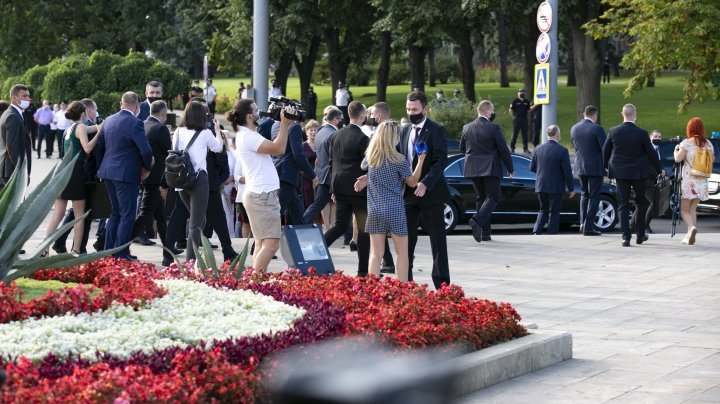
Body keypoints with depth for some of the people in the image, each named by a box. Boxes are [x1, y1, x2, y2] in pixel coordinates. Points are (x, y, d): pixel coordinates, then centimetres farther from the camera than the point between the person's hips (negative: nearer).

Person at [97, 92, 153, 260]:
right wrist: (146, 168, -2)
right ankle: (120, 256, -3)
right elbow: (146, 150, -20)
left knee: (115, 213, 19)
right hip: (127, 174, -8)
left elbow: (100, 146, 14)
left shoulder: (108, 120, 8)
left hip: (108, 172, 8)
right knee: (127, 215, -1)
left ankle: (108, 252, 20)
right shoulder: (135, 123, -15)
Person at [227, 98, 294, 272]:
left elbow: (273, 148, 18)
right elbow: (279, 149, -19)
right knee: (271, 243, -14)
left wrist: (284, 124, 16)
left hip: (260, 195, 11)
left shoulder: (248, 135, 16)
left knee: (262, 243, 11)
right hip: (262, 196, -11)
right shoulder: (248, 137, -15)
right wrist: (285, 124, -14)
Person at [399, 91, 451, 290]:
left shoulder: (436, 130, -9)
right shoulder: (405, 130, 12)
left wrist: (426, 183, -28)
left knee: (437, 239, 1)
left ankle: (442, 284, 6)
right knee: (406, 239, 9)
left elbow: (440, 161, -17)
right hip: (409, 194, 6)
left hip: (431, 193, -6)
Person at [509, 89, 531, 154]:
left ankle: (525, 148, 11)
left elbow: (528, 109, 18)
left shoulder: (527, 101, 8)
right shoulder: (515, 101, -3)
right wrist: (513, 116, -4)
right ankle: (512, 148, 10)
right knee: (515, 134, 0)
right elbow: (510, 110, 0)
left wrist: (525, 115, 8)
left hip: (524, 120, 4)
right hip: (517, 120, -4)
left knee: (525, 135, 5)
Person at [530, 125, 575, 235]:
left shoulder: (538, 149, 1)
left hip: (541, 186, 4)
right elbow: (567, 171, -11)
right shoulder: (562, 150, -12)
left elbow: (532, 168, 7)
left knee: (543, 210, 17)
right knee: (554, 212, 6)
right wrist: (571, 189, -4)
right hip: (555, 187, -4)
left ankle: (536, 232, 3)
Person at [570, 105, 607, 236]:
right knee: (594, 197, 2)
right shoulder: (597, 129, -14)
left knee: (584, 194, 20)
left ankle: (583, 223, 12)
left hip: (580, 166, 6)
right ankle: (588, 227, -1)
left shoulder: (574, 128, 4)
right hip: (595, 167, -5)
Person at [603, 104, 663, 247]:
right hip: (638, 173, -1)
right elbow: (651, 153, -2)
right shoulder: (642, 133, -10)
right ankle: (640, 235, 18)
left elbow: (605, 151, 6)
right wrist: (659, 169, 12)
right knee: (641, 202, 16)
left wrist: (606, 166, 25)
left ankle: (626, 237, -4)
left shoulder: (614, 132, -6)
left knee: (623, 204, 3)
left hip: (620, 172, 1)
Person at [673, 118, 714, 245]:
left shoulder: (686, 143, -8)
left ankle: (692, 227, -24)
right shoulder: (708, 144, 6)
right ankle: (690, 235, 7)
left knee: (684, 209, 1)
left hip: (688, 179, -5)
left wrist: (676, 150, 3)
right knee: (693, 208, 13)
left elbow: (678, 159, -15)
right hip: (702, 181, 5)